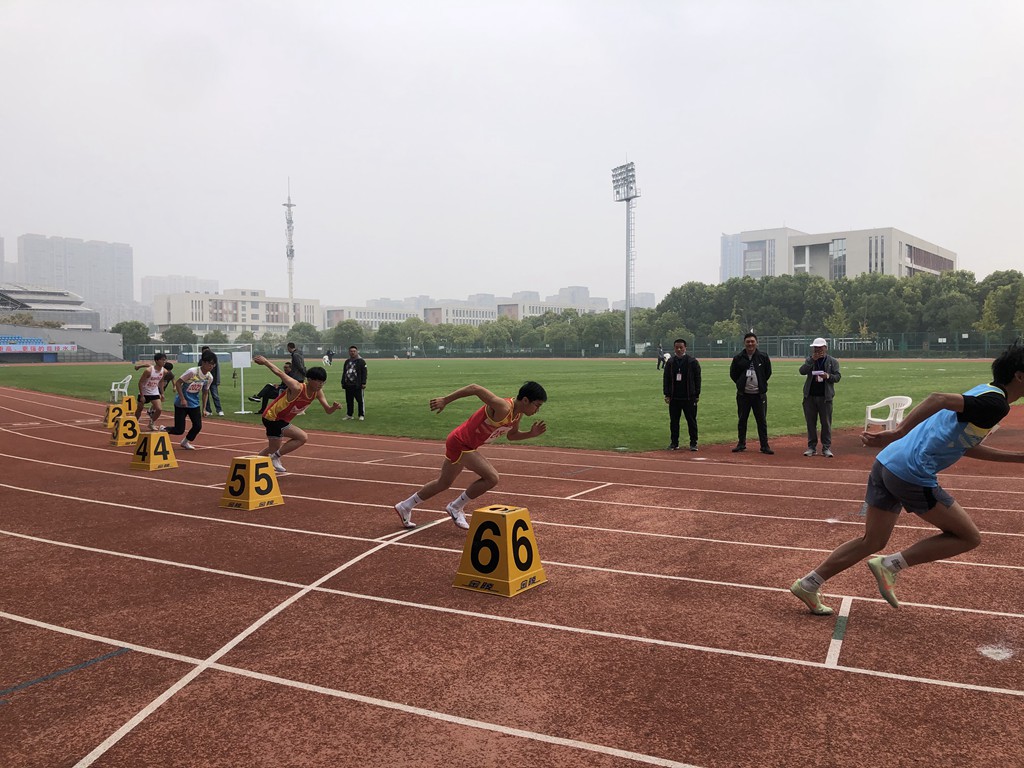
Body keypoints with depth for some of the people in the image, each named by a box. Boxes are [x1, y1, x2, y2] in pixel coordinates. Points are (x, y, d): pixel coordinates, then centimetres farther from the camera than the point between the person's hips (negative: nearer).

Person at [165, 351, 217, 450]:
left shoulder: (210, 377, -3)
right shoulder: (192, 372, -21)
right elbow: (178, 382, -15)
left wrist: (203, 408, 10)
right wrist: (182, 399, -19)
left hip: (194, 404, 5)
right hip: (181, 404, -5)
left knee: (198, 426, -3)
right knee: (179, 430, -6)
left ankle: (185, 442, 24)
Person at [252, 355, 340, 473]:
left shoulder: (318, 392, -7)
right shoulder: (297, 388, -30)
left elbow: (328, 410, -4)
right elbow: (279, 372, -23)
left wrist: (334, 407, -26)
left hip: (281, 419, 9)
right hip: (272, 418, -9)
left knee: (274, 448, 26)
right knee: (302, 437, -22)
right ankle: (276, 457, -8)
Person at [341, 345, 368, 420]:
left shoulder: (361, 361, -2)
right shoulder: (347, 362, 16)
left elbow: (364, 373, -6)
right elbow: (344, 373, 21)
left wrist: (363, 383, -13)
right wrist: (343, 382, 15)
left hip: (357, 386, -6)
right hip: (348, 385, 6)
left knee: (360, 400, -2)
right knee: (349, 401, 10)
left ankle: (361, 415, 5)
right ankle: (349, 415, 19)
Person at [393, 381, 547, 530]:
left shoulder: (518, 413, -1)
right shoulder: (503, 407, -29)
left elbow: (511, 435, 15)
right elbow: (475, 388, -32)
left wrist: (531, 434, -3)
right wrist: (445, 400, -30)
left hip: (465, 445, 10)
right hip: (460, 443, -9)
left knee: (443, 483, 22)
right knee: (491, 478, -16)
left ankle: (405, 507, 38)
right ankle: (456, 507, 2)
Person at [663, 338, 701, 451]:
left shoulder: (692, 362, 0)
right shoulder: (670, 362, 7)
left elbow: (697, 378, 2)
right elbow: (665, 379, 9)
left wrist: (697, 395, -2)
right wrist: (667, 394, 2)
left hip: (689, 397, -2)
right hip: (674, 397, 3)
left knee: (691, 420, 2)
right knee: (674, 421, 7)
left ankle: (693, 443, 10)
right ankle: (674, 443, 16)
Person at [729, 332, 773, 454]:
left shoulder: (763, 357, 2)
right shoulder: (738, 358, 1)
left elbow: (768, 373, 11)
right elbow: (733, 374, 11)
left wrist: (761, 385, 7)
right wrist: (742, 384, 6)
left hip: (759, 394, -1)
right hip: (743, 394, 1)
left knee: (762, 420, 2)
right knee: (742, 420, 7)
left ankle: (764, 445, 8)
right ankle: (741, 444, 18)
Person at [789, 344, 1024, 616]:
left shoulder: (982, 393, 21)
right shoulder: (995, 404, -9)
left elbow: (966, 446, 30)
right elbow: (940, 399, -25)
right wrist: (898, 433, -32)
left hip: (887, 462, 10)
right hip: (913, 474, -9)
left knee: (872, 542, 17)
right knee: (969, 537, 6)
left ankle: (808, 584, 18)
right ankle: (891, 564, 2)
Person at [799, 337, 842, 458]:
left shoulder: (833, 361, 5)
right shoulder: (810, 359, 8)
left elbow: (838, 376, -1)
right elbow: (802, 371, -7)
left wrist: (828, 376, -20)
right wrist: (812, 360, -15)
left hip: (825, 397, -2)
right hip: (810, 396, 2)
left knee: (826, 423, 2)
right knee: (811, 423, 6)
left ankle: (826, 448, 9)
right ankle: (812, 447, 14)